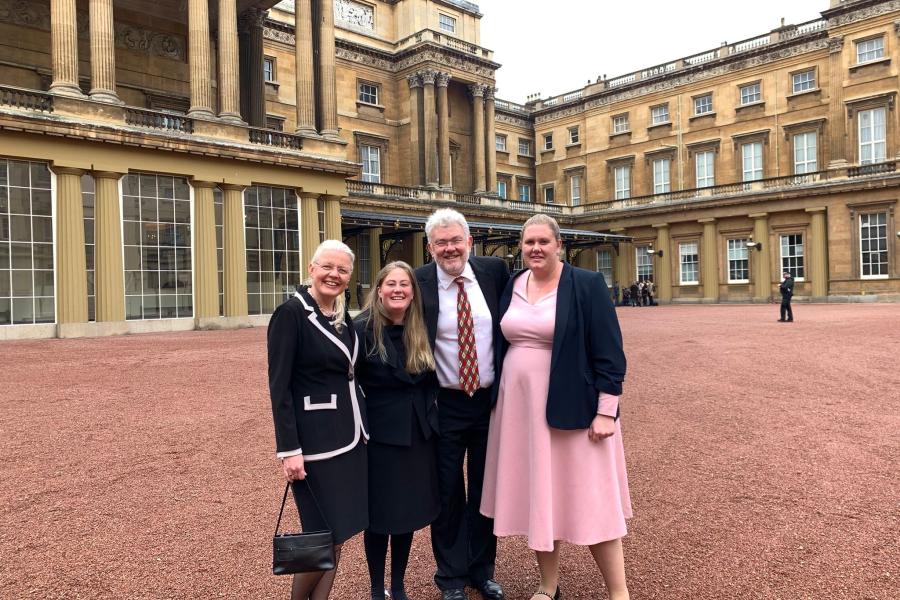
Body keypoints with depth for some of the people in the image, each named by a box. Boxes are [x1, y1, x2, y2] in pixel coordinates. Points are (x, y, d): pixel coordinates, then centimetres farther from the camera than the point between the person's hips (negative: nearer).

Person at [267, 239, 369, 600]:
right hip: (315, 440, -7)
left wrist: (360, 428, 16)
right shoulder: (291, 313, -12)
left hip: (350, 435, 7)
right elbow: (279, 387, -15)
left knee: (339, 533, 13)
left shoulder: (344, 316, 10)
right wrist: (289, 449, -19)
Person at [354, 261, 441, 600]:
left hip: (420, 435, 5)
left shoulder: (421, 332, 4)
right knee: (379, 515, 9)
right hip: (381, 436, -5)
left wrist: (427, 409, 2)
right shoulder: (362, 329, -12)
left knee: (410, 511, 14)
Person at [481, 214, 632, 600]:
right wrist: (498, 400, 13)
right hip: (520, 407, 5)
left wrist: (606, 411, -14)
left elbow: (608, 353, -11)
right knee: (537, 496, 13)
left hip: (570, 408, -5)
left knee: (588, 498, 3)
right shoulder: (511, 287, 6)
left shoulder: (587, 285, -9)